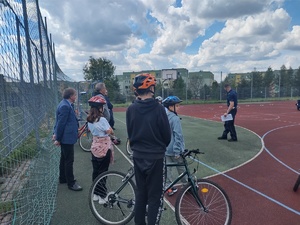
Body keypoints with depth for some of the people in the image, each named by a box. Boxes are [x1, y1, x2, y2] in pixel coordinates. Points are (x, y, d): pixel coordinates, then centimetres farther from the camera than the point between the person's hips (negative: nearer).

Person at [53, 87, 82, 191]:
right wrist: (58, 138, -16)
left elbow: (59, 122, 16)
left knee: (64, 159, 20)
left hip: (66, 137, 11)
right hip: (67, 137, -11)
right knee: (69, 160, -1)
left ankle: (63, 178, 34)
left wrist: (56, 133, 20)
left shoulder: (65, 104, 11)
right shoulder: (65, 106, -21)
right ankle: (71, 183, 9)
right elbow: (61, 123, -21)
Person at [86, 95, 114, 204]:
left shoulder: (89, 120, 2)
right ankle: (102, 196, 13)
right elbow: (109, 131, -17)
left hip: (95, 147, 7)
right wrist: (111, 129, 1)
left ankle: (95, 194, 27)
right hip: (104, 147, -7)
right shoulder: (102, 119, -21)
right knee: (103, 172, 3)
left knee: (95, 171, 16)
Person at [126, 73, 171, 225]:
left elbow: (129, 133, 4)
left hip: (137, 156, 5)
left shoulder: (131, 109, -5)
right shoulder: (158, 108, -17)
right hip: (155, 157, -5)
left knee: (140, 192, 20)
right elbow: (167, 134, -9)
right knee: (155, 196, 8)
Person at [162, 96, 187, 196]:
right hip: (174, 149, -6)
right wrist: (177, 151, -19)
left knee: (167, 168, 13)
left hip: (165, 149, 6)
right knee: (181, 168, 13)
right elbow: (178, 136, -23)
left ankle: (169, 188, 21)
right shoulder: (175, 118, -20)